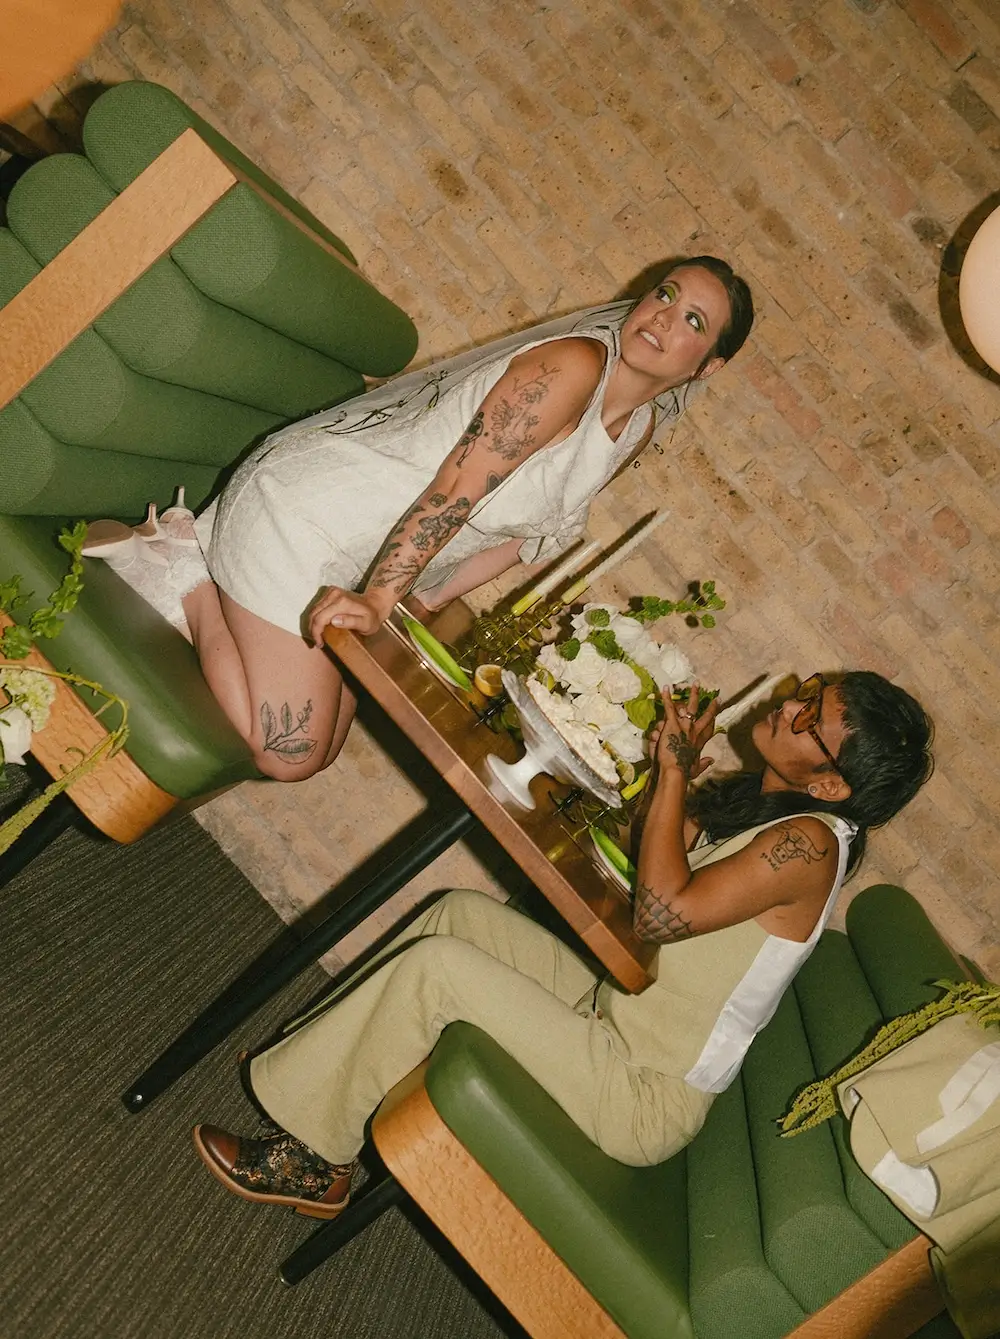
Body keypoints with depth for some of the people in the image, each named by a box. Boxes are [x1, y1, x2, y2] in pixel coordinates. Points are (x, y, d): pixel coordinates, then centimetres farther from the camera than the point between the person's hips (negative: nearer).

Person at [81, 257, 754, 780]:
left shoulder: (639, 428, 7)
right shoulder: (573, 364, -20)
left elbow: (526, 529, 10)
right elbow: (455, 489, -24)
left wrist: (423, 604, 4)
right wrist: (376, 599, -27)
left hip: (376, 568, 9)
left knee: (320, 749, 14)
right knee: (289, 757, -10)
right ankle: (183, 573, 4)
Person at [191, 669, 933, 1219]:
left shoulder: (811, 842, -23)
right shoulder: (762, 797, 5)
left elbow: (662, 913, -30)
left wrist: (674, 773, -22)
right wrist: (676, 772, -6)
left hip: (645, 1099, -9)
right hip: (614, 1009, 9)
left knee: (436, 966, -18)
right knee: (464, 912, 1)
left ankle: (312, 1158, 4)